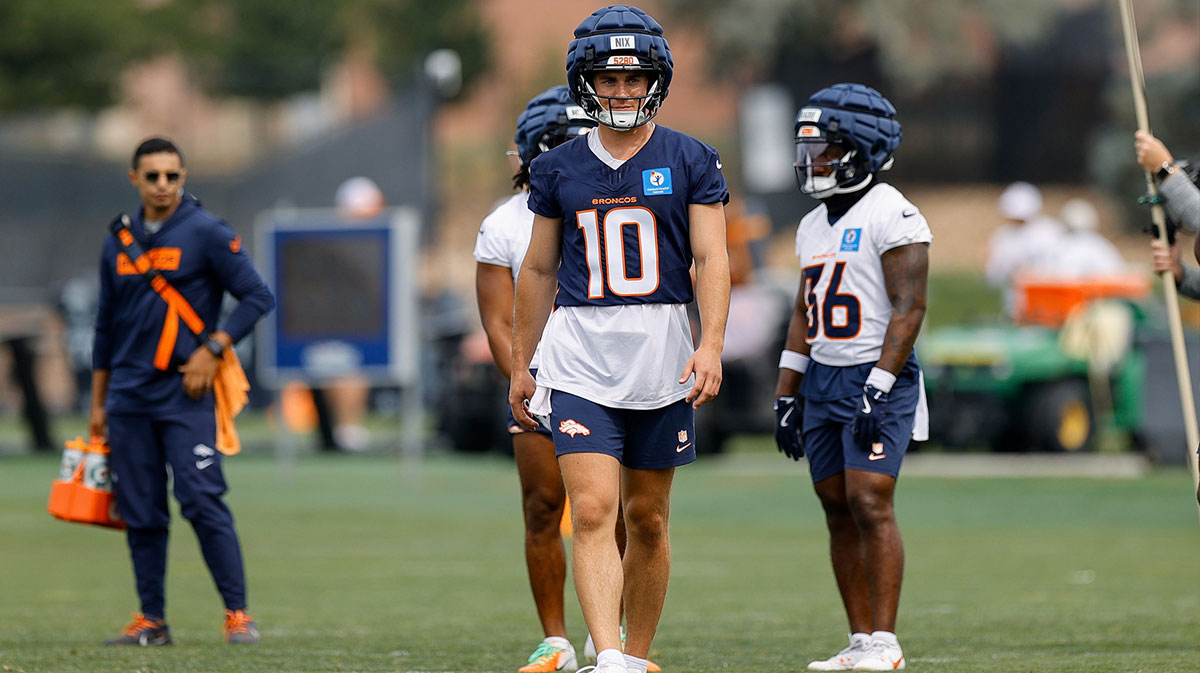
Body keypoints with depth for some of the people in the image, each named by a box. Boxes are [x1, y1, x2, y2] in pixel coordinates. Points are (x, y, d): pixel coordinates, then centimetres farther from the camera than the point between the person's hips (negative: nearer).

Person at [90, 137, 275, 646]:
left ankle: (237, 613, -10)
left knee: (203, 502, -13)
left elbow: (257, 297, -4)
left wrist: (213, 348, -13)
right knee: (140, 513, 5)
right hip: (128, 400, 5)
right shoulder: (119, 242, 13)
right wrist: (98, 404, 19)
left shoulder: (207, 233, -2)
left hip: (185, 394, -5)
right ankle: (151, 620, 11)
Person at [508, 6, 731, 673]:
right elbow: (539, 271, 15)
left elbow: (711, 260, -4)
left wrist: (712, 345, -17)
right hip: (579, 359, 0)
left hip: (662, 359, 0)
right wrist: (521, 364, 15)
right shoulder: (560, 169, 7)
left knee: (648, 519, 8)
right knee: (593, 512, -14)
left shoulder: (690, 162, 3)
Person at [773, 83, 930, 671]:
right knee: (838, 510, 5)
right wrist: (786, 395, 16)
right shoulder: (815, 226, 16)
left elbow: (909, 307, -15)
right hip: (822, 379, 8)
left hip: (876, 377, -8)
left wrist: (878, 386, -21)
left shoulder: (891, 216, -9)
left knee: (870, 502, -14)